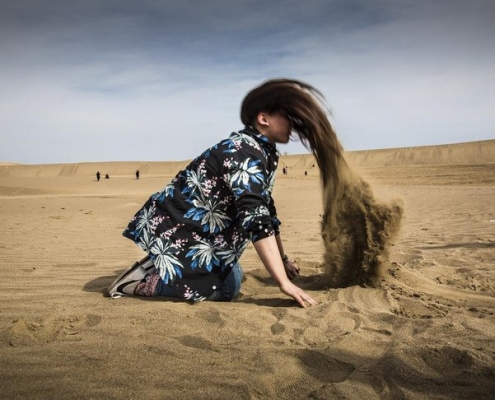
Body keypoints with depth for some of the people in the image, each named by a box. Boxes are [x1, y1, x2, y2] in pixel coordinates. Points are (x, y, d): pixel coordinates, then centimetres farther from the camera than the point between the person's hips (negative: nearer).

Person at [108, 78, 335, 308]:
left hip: (194, 228, 10)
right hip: (173, 228, -10)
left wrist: (283, 260, 20)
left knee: (232, 282, 13)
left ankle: (159, 267, 18)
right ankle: (143, 280, -2)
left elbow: (266, 210, 15)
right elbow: (255, 219, -33)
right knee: (224, 291, -11)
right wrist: (284, 282, -34)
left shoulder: (263, 153, 6)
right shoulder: (246, 153, -23)